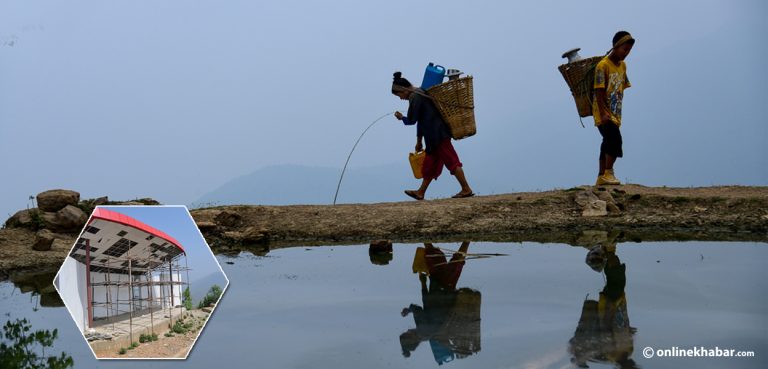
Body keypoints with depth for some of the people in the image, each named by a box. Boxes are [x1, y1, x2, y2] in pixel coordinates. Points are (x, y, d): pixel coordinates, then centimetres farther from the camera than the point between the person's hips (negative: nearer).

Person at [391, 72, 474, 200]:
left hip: (437, 135, -10)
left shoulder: (414, 97, -12)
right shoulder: (420, 94, 19)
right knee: (430, 163, 15)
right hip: (438, 133, 10)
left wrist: (401, 117, 11)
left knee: (451, 161, -7)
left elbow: (411, 120, -12)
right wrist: (419, 141, 29)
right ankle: (420, 192, 23)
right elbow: (421, 119, 25)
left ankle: (466, 189, -4)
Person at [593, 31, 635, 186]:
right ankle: (608, 173, -14)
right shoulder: (603, 65, -12)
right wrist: (603, 113, -22)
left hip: (615, 113, 8)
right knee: (615, 139, -20)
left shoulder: (623, 66, 12)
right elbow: (599, 91, -16)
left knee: (608, 143, 9)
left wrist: (617, 112, 16)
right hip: (603, 113, -8)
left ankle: (601, 177, 15)